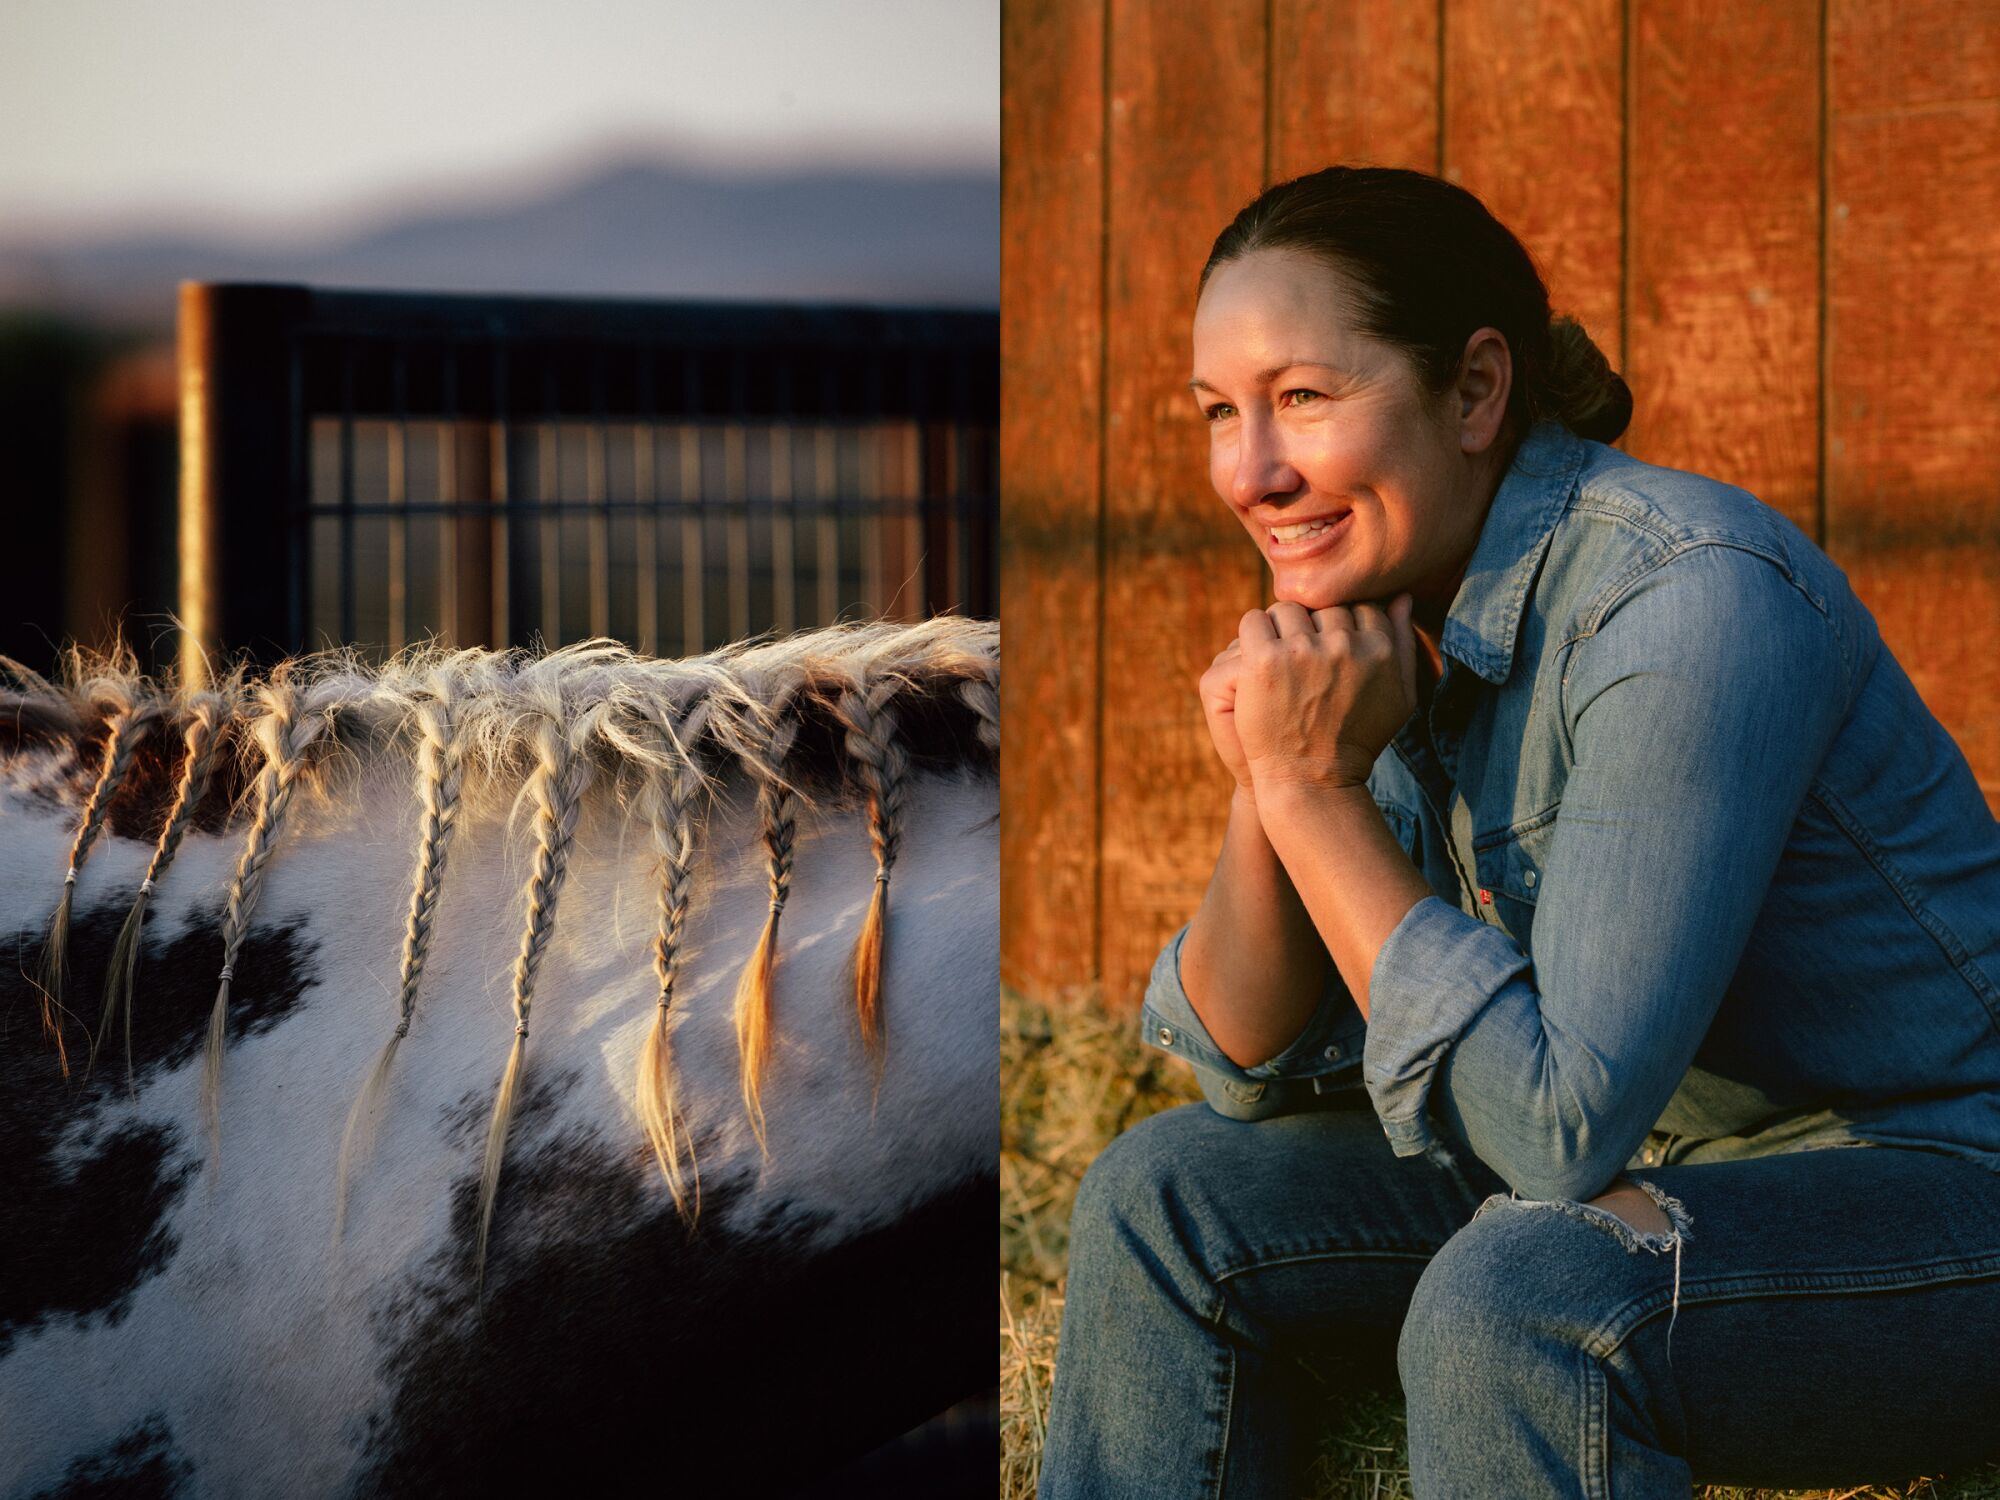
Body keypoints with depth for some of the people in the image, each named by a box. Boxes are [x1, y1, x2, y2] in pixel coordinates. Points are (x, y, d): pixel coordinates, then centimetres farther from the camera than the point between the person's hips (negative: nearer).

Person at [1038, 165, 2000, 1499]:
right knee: (1166, 1198, 2)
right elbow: (1253, 1068, 3)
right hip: (1653, 1165, 8)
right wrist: (1264, 785, -14)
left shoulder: (1689, 602, -25)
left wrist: (1318, 793, -24)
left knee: (1518, 1296, -34)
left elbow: (1563, 1123, -29)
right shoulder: (1376, 606, 0)